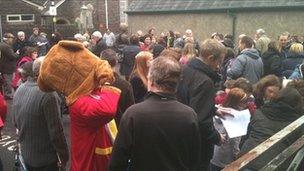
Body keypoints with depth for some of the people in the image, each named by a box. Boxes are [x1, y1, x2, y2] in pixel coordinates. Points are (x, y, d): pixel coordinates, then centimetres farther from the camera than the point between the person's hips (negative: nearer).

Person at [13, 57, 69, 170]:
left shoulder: (19, 90, -2)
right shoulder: (48, 94, -27)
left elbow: (16, 122, 10)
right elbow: (56, 130, -24)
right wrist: (64, 156, -12)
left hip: (25, 154, 7)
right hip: (45, 159, -7)